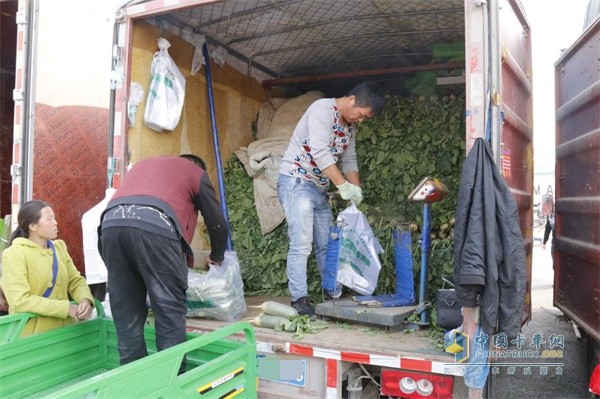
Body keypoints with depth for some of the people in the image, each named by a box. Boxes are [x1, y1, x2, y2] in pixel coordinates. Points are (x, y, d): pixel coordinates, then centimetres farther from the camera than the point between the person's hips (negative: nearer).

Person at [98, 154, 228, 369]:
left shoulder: (143, 164, 41)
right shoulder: (196, 173, 26)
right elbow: (218, 224, 26)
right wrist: (216, 257, 45)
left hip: (111, 223, 5)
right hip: (155, 226, -5)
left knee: (126, 312, 14)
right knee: (170, 310, 6)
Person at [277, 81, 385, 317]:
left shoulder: (350, 126, 12)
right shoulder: (323, 109, -15)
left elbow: (349, 160, 15)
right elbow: (319, 152, -26)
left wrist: (356, 190, -1)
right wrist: (343, 185, -27)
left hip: (320, 189, 9)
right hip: (296, 182, -8)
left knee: (327, 245, 12)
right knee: (301, 245, -12)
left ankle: (336, 295, 22)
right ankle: (299, 300, -5)